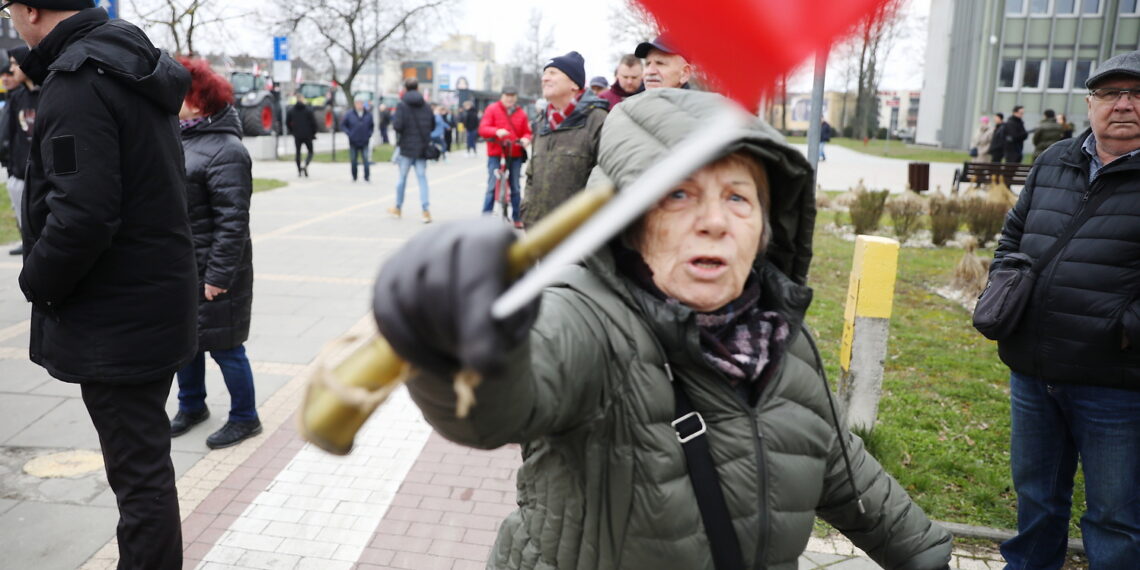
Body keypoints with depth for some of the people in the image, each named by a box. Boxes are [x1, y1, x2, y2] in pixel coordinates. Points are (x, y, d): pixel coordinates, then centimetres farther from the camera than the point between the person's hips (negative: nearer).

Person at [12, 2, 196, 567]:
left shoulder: (76, 83, -18)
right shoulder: (135, 69, 12)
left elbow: (81, 216, -26)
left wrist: (37, 281, -9)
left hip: (113, 321, -10)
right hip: (158, 301, 10)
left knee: (139, 470, 1)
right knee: (145, 458, 21)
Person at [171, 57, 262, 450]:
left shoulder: (225, 151, -19)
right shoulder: (180, 138, 9)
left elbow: (232, 221, -22)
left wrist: (219, 275, -22)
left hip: (210, 271, -9)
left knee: (224, 345, 3)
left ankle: (244, 418, 20)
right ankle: (191, 407, 39)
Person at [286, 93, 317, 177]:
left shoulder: (291, 110, 2)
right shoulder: (308, 109, -7)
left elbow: (287, 122, 6)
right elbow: (313, 122, -8)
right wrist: (314, 133, 4)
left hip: (297, 135, 2)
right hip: (307, 135, -2)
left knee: (297, 152, 12)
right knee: (310, 151, 9)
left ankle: (299, 170, 10)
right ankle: (305, 165, -16)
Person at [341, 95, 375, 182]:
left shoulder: (368, 115, 3)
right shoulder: (349, 114, -3)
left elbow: (372, 126, 15)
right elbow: (342, 125, 4)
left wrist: (369, 134, 1)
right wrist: (349, 133, -6)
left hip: (364, 142, 0)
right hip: (353, 142, 0)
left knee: (366, 160, -12)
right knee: (353, 161, 7)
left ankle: (367, 177, -7)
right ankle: (354, 177, 20)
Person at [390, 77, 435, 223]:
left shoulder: (402, 105, -9)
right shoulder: (426, 106, 4)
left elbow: (397, 125, -17)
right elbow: (433, 125, 8)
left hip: (407, 147, -3)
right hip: (422, 147, 3)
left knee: (402, 178, 10)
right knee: (422, 178, 3)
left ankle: (398, 208, 24)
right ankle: (426, 210, -8)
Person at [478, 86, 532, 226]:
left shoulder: (521, 113, 9)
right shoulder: (492, 109, 2)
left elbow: (527, 132, 12)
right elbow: (482, 129, -6)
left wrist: (526, 139, -13)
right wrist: (496, 131, -25)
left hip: (515, 155, 3)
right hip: (496, 153, -3)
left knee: (515, 188, 8)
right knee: (492, 186, -5)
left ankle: (517, 218, 17)